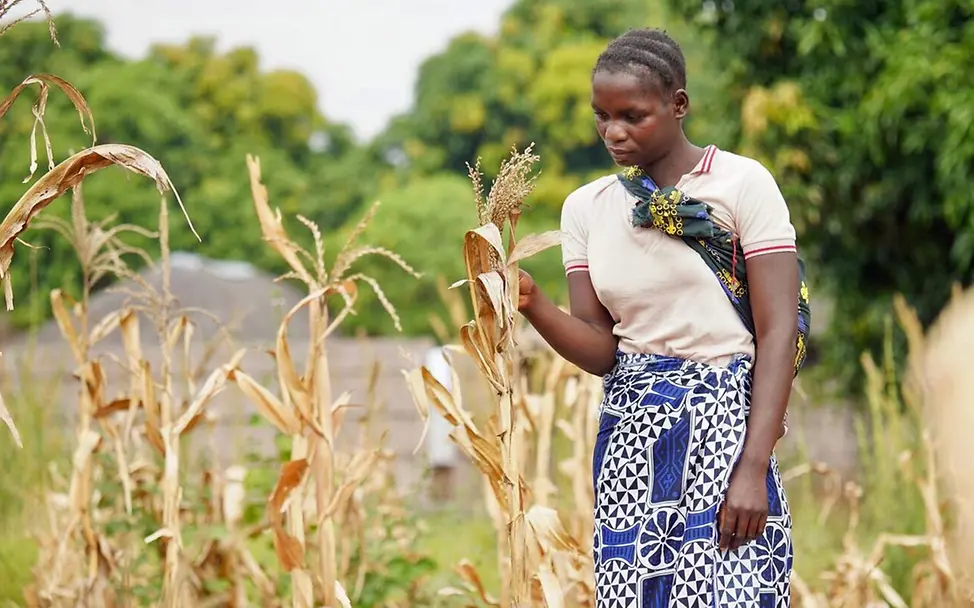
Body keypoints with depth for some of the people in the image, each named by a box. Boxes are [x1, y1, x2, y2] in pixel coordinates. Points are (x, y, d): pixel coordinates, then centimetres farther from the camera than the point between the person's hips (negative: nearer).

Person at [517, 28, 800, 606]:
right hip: (630, 435, 4)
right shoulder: (586, 206, 8)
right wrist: (532, 304, -17)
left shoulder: (742, 183, -5)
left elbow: (779, 331, -9)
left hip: (724, 424, -4)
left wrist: (753, 468, -17)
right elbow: (600, 351, 4)